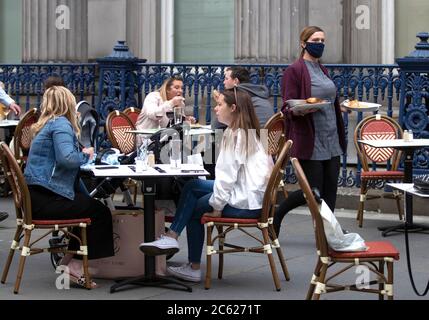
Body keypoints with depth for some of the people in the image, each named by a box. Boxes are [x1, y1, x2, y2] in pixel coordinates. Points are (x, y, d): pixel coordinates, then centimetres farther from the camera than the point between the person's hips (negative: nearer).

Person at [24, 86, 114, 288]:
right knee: (101, 213, -1)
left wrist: (82, 155, 12)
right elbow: (67, 158, -26)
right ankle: (75, 266, 0)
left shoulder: (46, 124, 18)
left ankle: (69, 261, 22)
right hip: (46, 197, -10)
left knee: (89, 206, 23)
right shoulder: (61, 123, -11)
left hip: (35, 195, 10)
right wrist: (85, 155, -7)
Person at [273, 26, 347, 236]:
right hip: (310, 141, -8)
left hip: (331, 140, 8)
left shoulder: (322, 69, 17)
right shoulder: (295, 70, -8)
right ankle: (277, 214, 15)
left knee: (330, 191, 4)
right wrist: (302, 110, -31)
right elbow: (287, 107, -12)